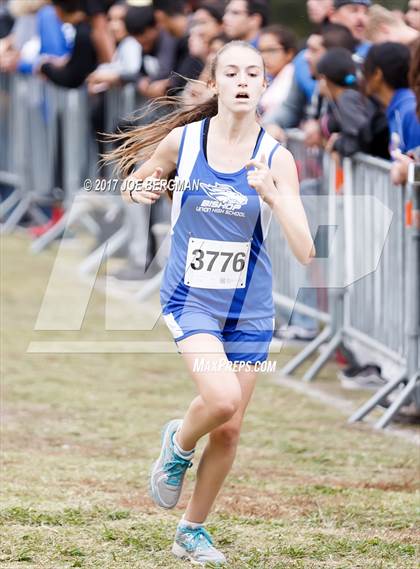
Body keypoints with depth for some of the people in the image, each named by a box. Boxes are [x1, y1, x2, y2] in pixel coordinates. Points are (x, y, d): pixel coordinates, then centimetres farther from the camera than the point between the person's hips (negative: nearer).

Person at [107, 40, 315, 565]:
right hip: (191, 298, -2)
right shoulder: (182, 140, -6)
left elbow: (304, 251, -11)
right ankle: (179, 443, 9)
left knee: (230, 429, 6)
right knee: (221, 398, -25)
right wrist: (138, 190, -11)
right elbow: (134, 181, 13)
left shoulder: (275, 158, -7)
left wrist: (269, 193, -26)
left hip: (249, 308, 2)